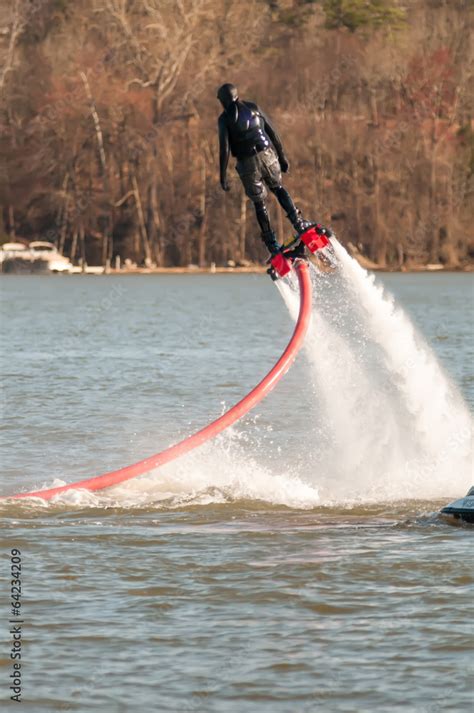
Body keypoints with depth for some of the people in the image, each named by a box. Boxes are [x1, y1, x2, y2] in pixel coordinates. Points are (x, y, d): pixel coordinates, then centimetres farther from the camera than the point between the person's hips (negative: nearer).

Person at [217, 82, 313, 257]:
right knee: (278, 188, 25)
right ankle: (298, 222, 6)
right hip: (267, 155, 3)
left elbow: (224, 149, -9)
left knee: (259, 202, 11)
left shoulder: (225, 119, -3)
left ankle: (272, 243, 10)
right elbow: (273, 133, 8)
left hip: (247, 163, -3)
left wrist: (223, 176, -6)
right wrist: (282, 156, 16)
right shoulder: (253, 108, 8)